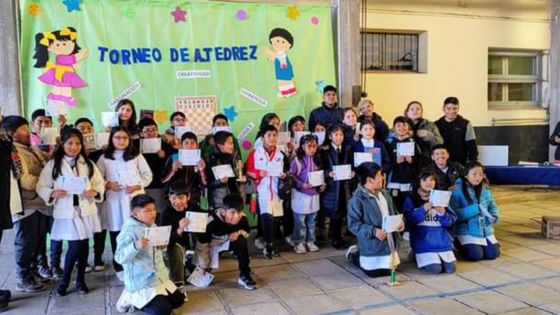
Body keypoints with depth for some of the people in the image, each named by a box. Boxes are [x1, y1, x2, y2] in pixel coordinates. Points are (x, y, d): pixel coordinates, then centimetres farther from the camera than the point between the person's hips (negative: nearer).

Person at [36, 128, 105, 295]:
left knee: (84, 245, 9)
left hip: (86, 210, 3)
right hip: (66, 212, -3)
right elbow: (41, 186, -1)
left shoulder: (88, 164, 6)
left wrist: (95, 192, -13)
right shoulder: (53, 164, -1)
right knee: (75, 247, -5)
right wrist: (53, 193, -20)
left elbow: (100, 183, 8)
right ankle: (65, 280, 18)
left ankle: (80, 280, 26)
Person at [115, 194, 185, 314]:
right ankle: (132, 300, 6)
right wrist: (136, 246, -43)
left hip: (160, 277, 9)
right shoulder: (129, 231, -19)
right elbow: (119, 258, -27)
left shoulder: (153, 226, 7)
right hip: (141, 283, -9)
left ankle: (138, 299, 22)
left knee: (178, 300, 12)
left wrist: (163, 247, -3)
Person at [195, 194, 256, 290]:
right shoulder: (212, 222, -39)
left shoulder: (243, 218, -27)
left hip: (227, 241, 3)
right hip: (211, 244, -3)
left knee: (241, 241, -26)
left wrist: (239, 232, -27)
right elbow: (201, 245, -28)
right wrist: (204, 267, -18)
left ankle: (244, 275, -11)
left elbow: (247, 232, -3)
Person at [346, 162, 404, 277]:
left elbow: (392, 214, 18)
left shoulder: (384, 194, 6)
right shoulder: (357, 199, -19)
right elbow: (353, 224, -19)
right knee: (374, 272, 2)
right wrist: (373, 231, -27)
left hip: (388, 243, 7)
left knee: (387, 271, 16)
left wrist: (399, 222, -3)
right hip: (372, 245, -7)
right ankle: (353, 255, 27)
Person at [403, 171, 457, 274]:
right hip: (424, 243, -3)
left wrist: (443, 213, -16)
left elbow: (451, 221, 4)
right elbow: (408, 220, -12)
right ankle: (421, 258, 12)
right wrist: (424, 209, -21)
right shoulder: (411, 200, 1)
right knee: (435, 269, -19)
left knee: (450, 268, -11)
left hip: (442, 241, 3)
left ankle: (440, 257, 20)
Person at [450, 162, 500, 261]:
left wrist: (495, 216, -11)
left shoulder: (485, 189, 4)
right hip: (467, 231, -5)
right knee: (476, 255, -17)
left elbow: (492, 206, 13)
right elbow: (453, 213, -22)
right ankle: (460, 244, 14)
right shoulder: (458, 190, -14)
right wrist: (476, 209, -27)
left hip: (486, 230, 5)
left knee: (493, 254, -7)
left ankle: (482, 244, 25)